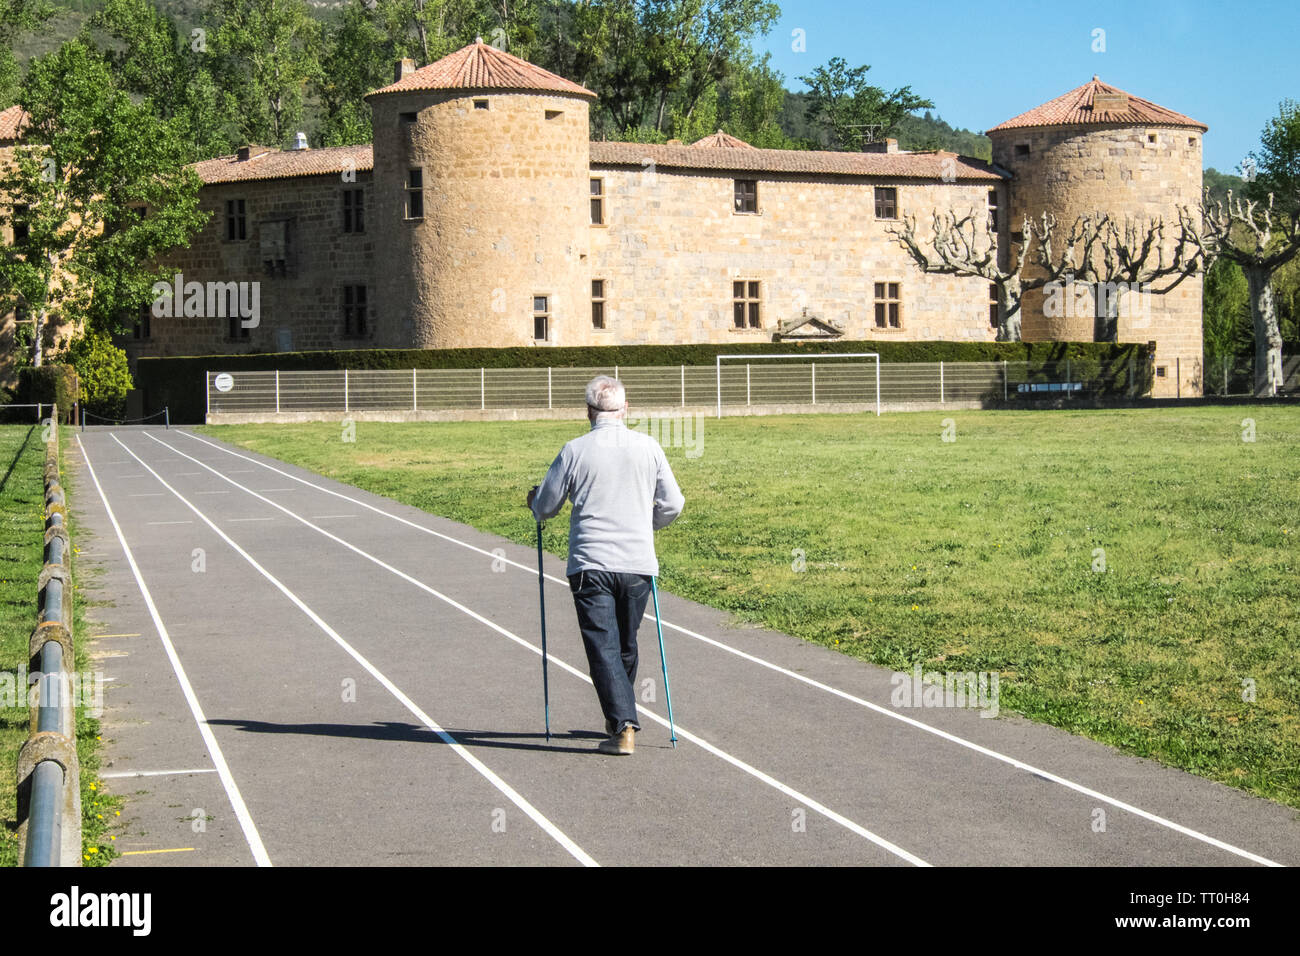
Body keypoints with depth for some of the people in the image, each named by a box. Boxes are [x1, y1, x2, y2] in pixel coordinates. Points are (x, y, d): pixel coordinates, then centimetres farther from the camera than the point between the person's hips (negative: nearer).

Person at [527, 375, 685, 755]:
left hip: (590, 564, -3)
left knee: (603, 646, -2)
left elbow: (544, 508, 5)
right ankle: (619, 718, 31)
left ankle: (623, 727, -14)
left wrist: (535, 500, 29)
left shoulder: (575, 451, -4)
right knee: (626, 645, 18)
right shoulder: (648, 447, 2)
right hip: (638, 563, 3)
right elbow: (672, 505, 8)